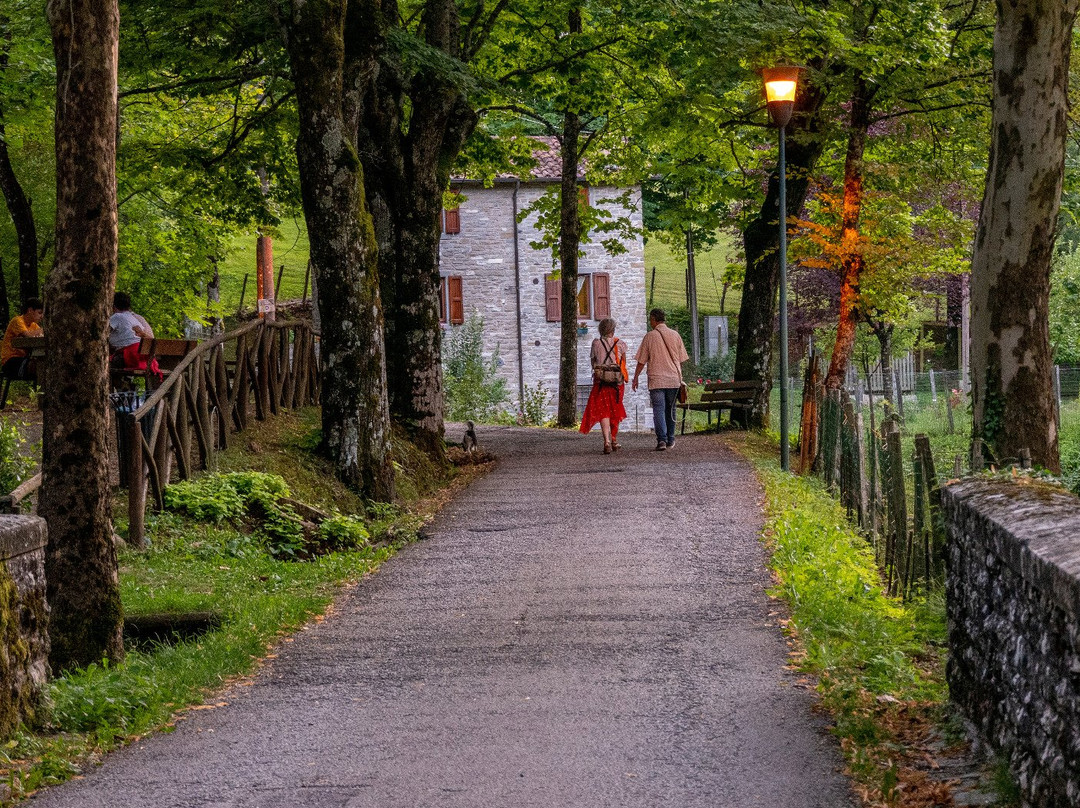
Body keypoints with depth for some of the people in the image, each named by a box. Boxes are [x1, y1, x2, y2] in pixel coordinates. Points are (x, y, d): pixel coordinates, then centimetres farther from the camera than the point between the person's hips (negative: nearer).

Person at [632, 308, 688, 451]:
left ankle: (661, 439, -19)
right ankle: (670, 439, 21)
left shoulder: (650, 337, -4)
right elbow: (681, 359, 12)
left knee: (658, 409, -6)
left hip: (656, 379, -3)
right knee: (670, 409, 15)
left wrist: (635, 378, 10)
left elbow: (641, 361, -1)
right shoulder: (675, 335, 6)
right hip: (674, 379, 3)